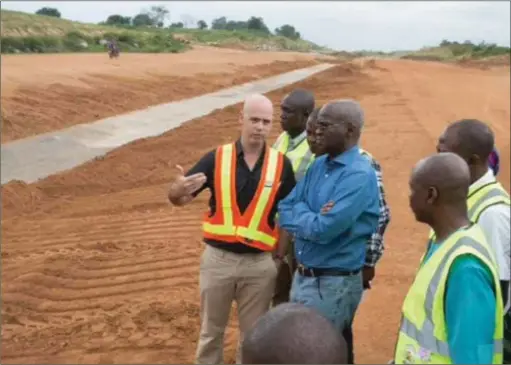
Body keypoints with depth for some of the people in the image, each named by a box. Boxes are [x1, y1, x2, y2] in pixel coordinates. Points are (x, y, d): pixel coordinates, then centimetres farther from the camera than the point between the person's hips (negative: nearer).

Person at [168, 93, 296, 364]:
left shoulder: (281, 165, -5)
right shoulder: (216, 158, -7)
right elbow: (178, 200, -7)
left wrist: (283, 254, -2)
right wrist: (178, 189, -29)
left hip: (260, 263, 0)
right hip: (218, 258, 0)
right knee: (211, 329, 17)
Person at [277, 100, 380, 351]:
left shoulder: (359, 175, -20)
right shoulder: (318, 165, 5)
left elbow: (323, 229, -27)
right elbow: (284, 212, 4)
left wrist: (299, 213, -7)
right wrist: (309, 217, -16)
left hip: (334, 283, -8)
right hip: (302, 276, 8)